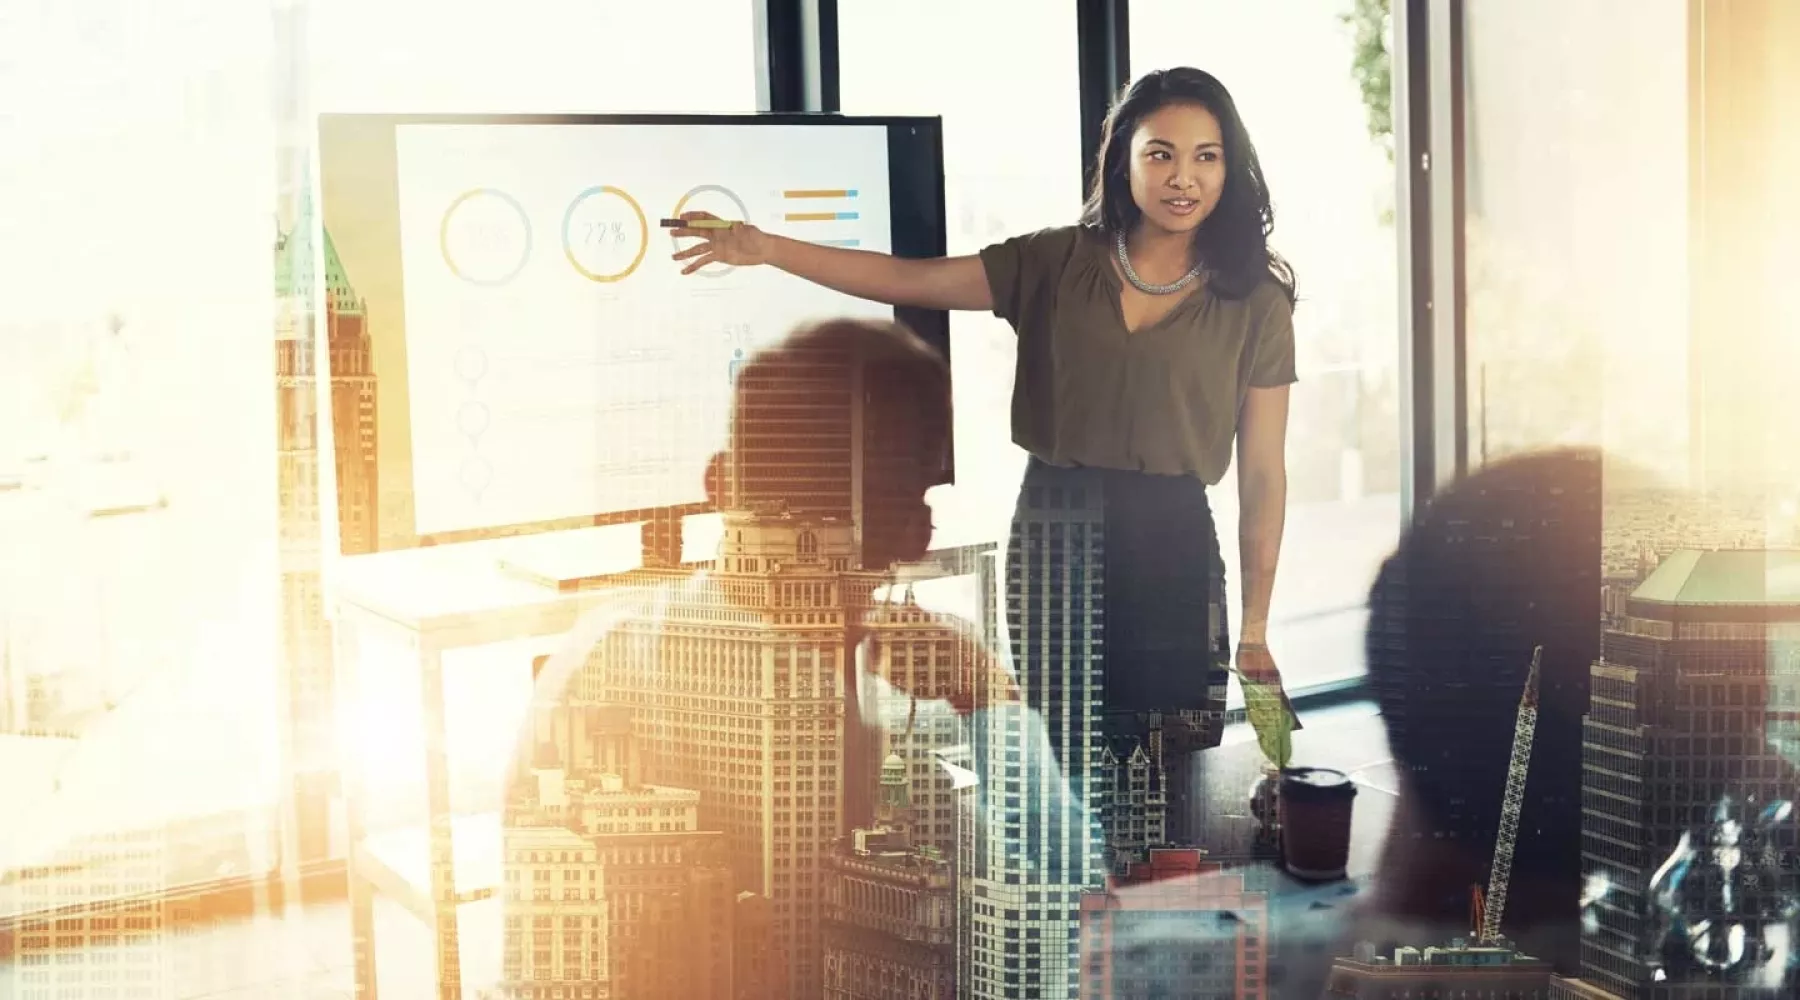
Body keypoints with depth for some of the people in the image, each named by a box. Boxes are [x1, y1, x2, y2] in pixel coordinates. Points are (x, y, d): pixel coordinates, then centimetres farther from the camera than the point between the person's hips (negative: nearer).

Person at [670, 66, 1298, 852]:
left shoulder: (1254, 301, 2)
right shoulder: (1055, 264, 6)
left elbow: (1263, 475, 3)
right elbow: (905, 280, 0)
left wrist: (1255, 630, 0)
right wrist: (766, 248, -11)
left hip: (1172, 550, -1)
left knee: (1180, 794, -3)